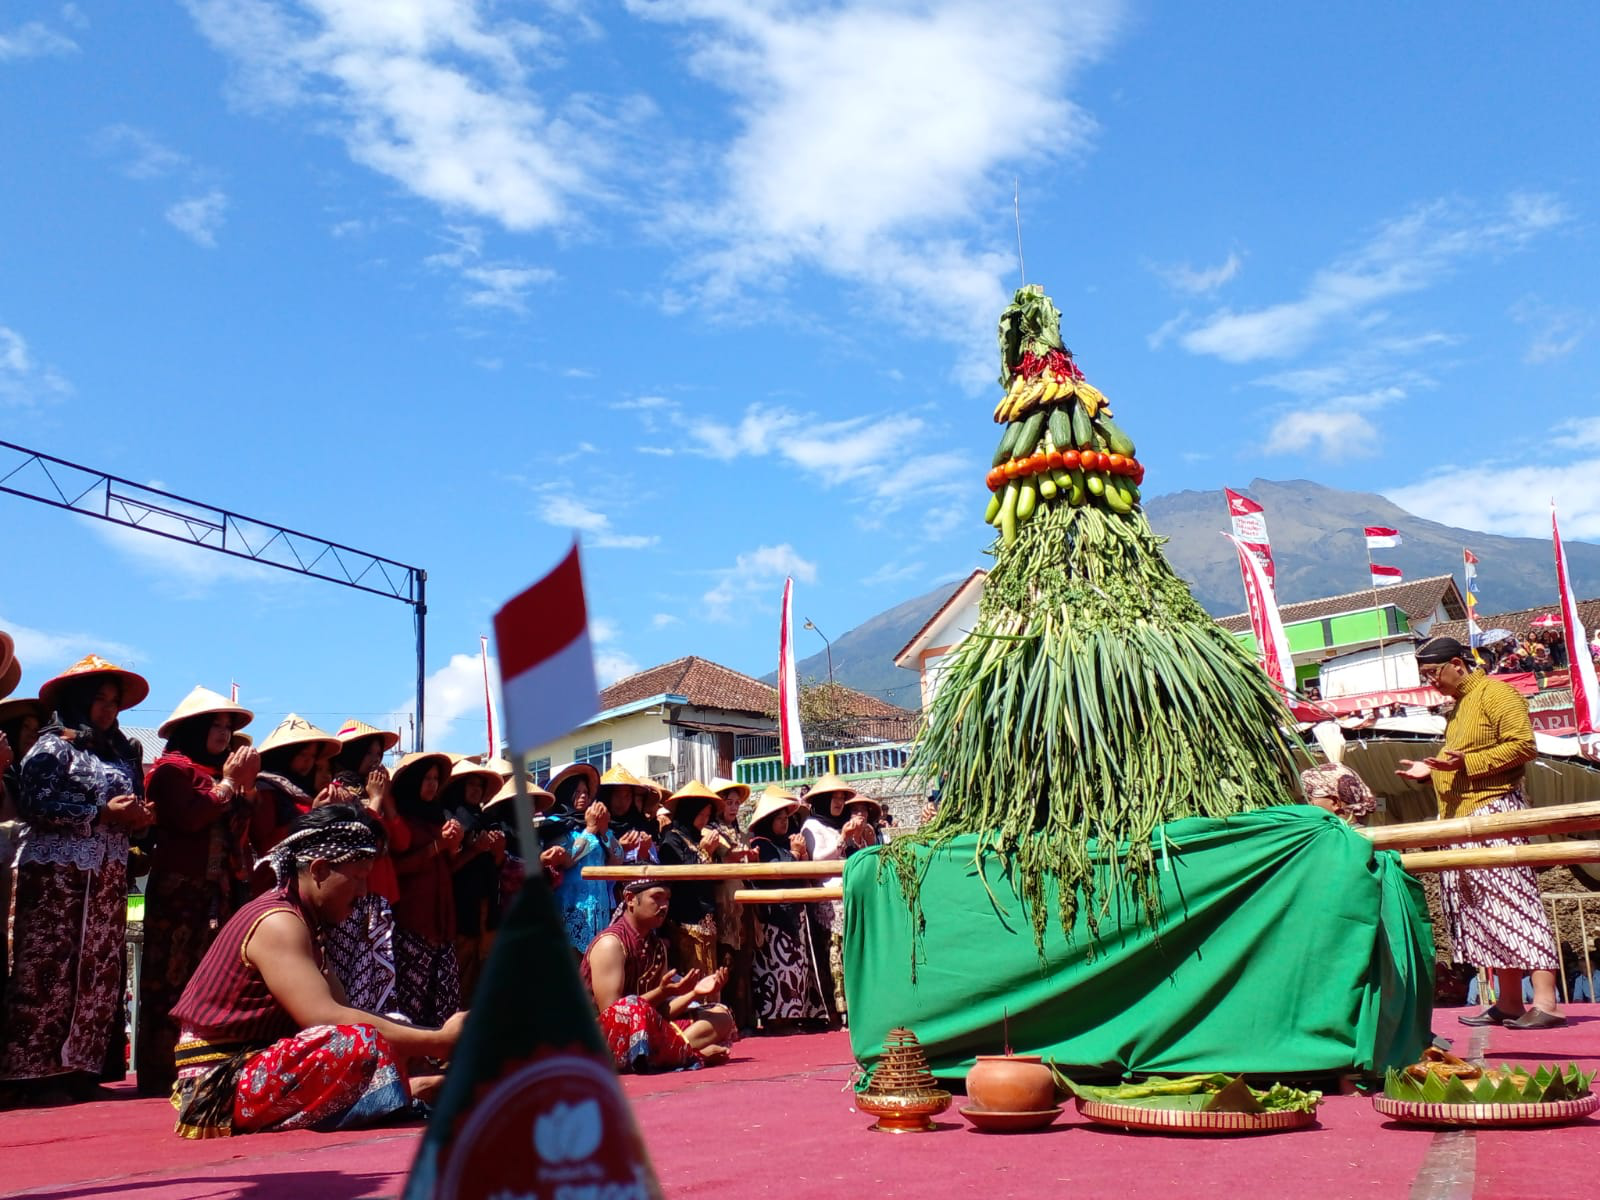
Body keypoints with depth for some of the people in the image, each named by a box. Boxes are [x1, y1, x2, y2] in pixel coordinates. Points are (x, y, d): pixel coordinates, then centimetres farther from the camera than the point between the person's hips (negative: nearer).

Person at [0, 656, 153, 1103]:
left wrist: (139, 816, -1)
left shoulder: (120, 754, 18)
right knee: (49, 969, -7)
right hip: (58, 875, -7)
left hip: (107, 878, 7)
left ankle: (79, 1067, 6)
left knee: (101, 971, 2)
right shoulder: (53, 747, -2)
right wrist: (101, 813, -15)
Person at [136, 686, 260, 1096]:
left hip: (222, 890, 7)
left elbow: (242, 831, 17)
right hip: (181, 889, -7)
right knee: (173, 981, -7)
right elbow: (191, 817, -17)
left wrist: (247, 785, 6)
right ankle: (158, 1075, -4)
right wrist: (230, 781, -6)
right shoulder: (172, 768, -2)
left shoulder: (218, 772, 22)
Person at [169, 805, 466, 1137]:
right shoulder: (278, 923, -17)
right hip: (220, 1089, -10)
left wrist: (436, 1037, -2)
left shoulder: (298, 922, 15)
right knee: (363, 1044, -31)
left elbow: (344, 1011, 8)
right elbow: (324, 1017, -29)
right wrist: (435, 1043, -26)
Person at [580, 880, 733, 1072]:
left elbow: (659, 1013, 6)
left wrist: (694, 993, -10)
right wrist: (661, 992, -26)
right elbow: (613, 1015, -20)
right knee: (635, 1010, -40)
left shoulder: (657, 946, 13)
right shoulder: (610, 943, -13)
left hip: (649, 1037, 9)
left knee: (721, 1017, 5)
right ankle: (696, 1054, -18)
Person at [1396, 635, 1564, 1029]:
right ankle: (1508, 1004, 12)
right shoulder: (1458, 707, 22)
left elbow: (1523, 746, -16)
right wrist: (1430, 770, 14)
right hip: (1460, 819, 9)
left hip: (1494, 811, -9)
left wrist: (1466, 763, -22)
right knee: (1485, 912, 8)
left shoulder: (1495, 692, -5)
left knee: (1514, 902, -11)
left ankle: (1545, 1003, -9)